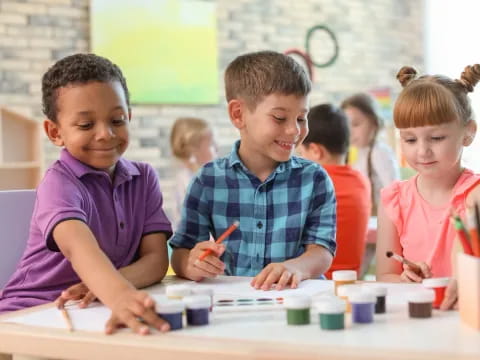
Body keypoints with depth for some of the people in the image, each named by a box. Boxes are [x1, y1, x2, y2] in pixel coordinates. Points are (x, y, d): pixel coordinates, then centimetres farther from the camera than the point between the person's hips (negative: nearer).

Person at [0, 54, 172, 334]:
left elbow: (157, 259, -4)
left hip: (101, 313, 4)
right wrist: (120, 296, -51)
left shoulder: (144, 177, 5)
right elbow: (79, 247, -32)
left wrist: (107, 285, -24)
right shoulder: (59, 183, -12)